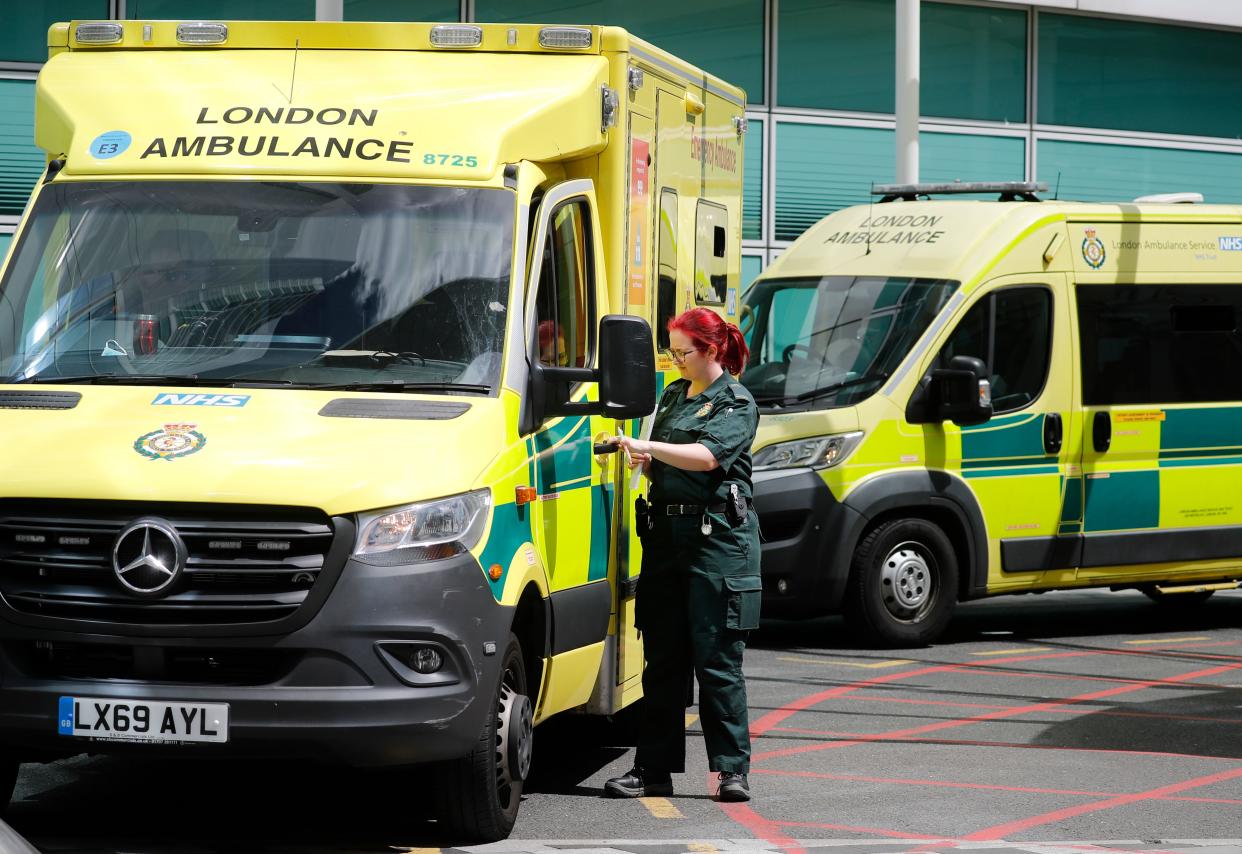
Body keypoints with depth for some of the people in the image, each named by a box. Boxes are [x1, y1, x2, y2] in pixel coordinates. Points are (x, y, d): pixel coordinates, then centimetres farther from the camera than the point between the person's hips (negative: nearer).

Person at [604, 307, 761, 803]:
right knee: (662, 659, 6)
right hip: (666, 534, 7)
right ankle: (655, 769, 9)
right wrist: (642, 460, 3)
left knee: (716, 660, -6)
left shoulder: (736, 403, -4)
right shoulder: (673, 396, 18)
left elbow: (707, 456, -20)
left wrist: (648, 447, -26)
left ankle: (732, 768, -1)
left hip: (719, 539, -7)